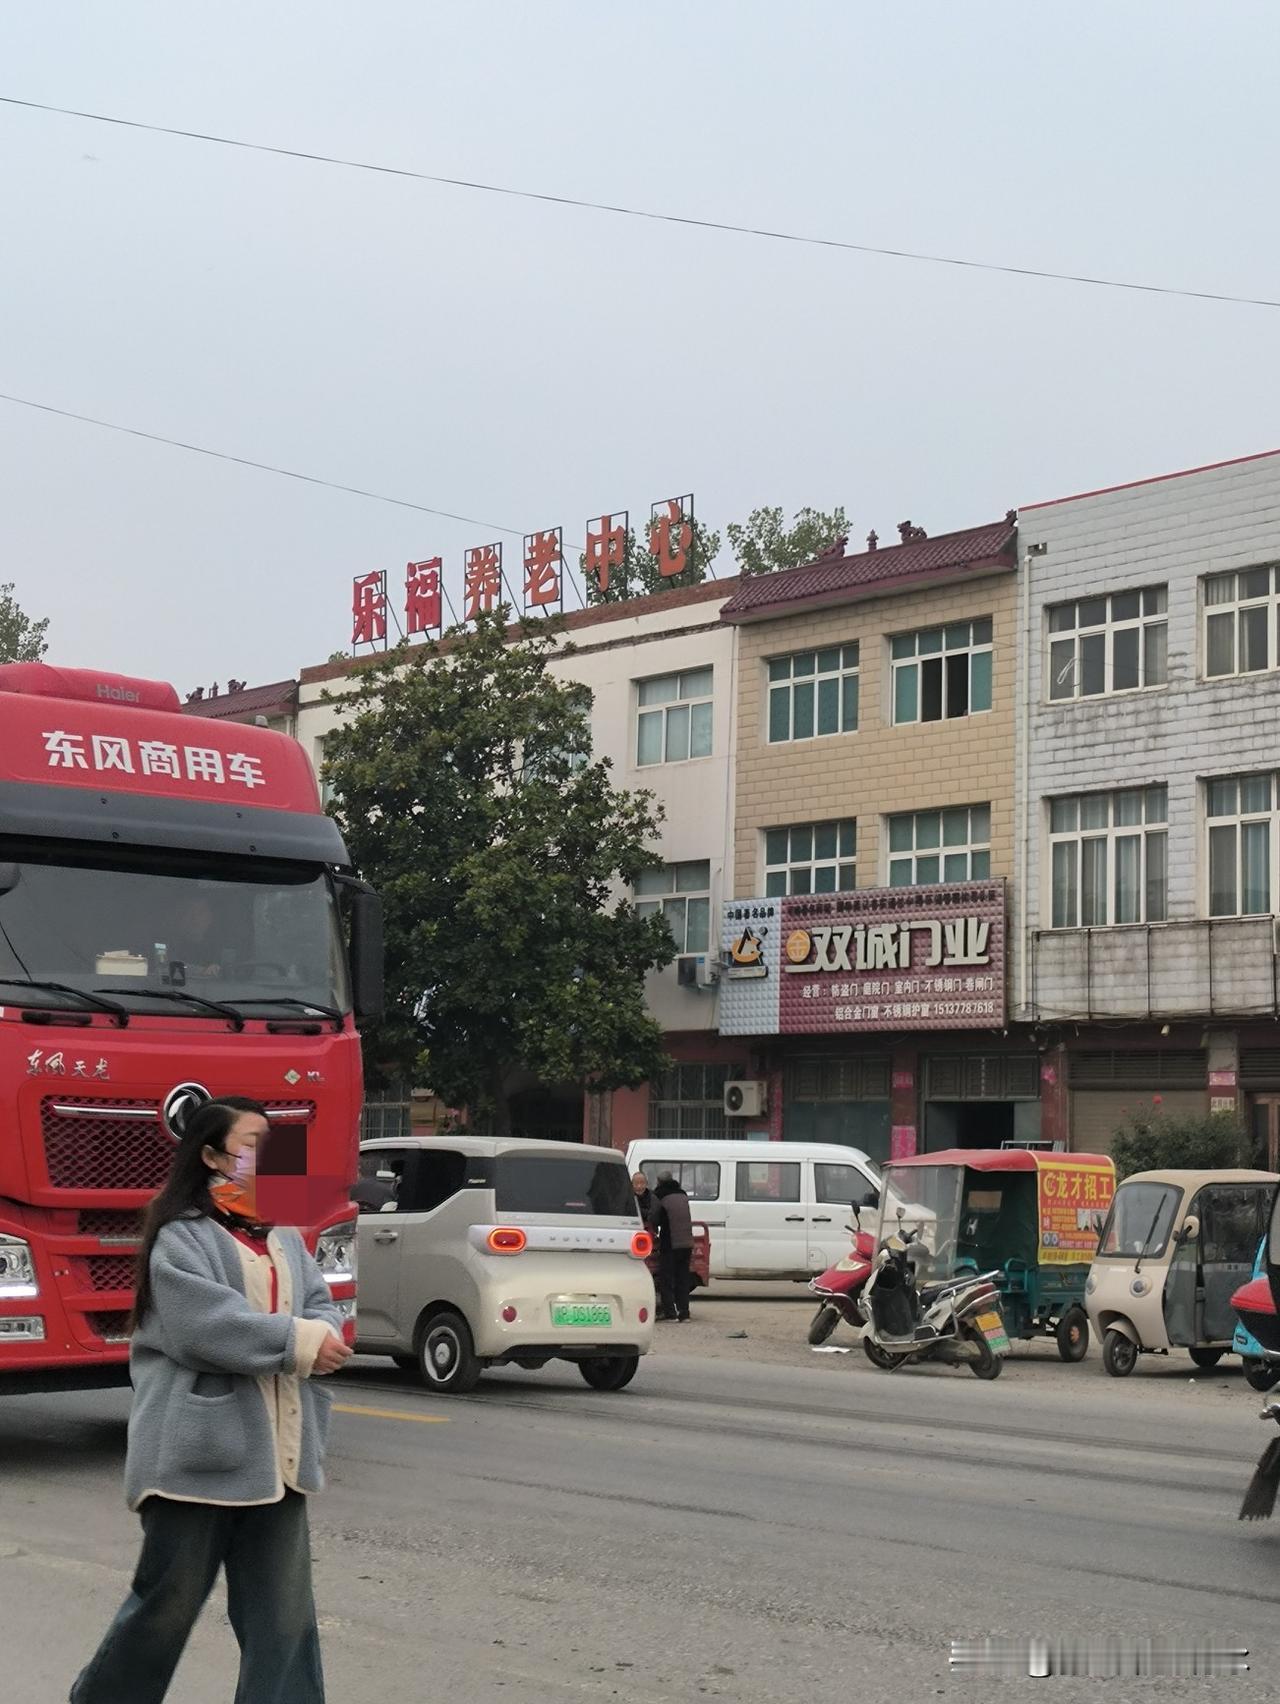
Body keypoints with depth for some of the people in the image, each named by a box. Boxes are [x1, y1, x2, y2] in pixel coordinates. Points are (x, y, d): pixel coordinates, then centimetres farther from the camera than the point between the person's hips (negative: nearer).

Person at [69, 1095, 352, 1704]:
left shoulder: (283, 1236, 15)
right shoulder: (181, 1237, -7)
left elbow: (322, 1309, 10)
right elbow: (208, 1325, -20)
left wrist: (324, 1338, -13)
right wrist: (298, 1340, -16)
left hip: (276, 1454, 7)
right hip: (201, 1449, -6)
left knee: (283, 1610, 5)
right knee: (169, 1601, 4)